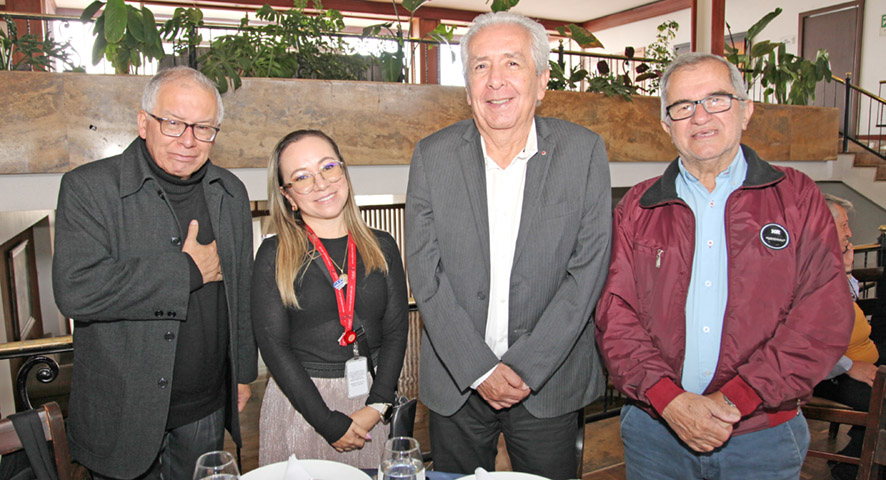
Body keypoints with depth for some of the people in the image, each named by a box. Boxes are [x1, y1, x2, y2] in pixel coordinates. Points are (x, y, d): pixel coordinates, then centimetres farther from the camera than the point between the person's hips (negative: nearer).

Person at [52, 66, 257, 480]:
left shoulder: (231, 193, 3)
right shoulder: (88, 187, -11)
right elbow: (75, 290, -25)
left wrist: (243, 372, 12)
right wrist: (188, 270, -21)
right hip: (123, 412, -3)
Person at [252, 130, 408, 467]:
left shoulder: (381, 247, 2)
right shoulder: (274, 255, -5)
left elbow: (396, 331, 0)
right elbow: (273, 344, -9)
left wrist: (376, 406, -11)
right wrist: (329, 422, -13)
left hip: (371, 401, 2)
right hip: (299, 399, -2)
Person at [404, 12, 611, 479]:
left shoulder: (584, 151, -6)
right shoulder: (432, 156, -4)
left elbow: (587, 270, -9)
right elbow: (425, 274, -7)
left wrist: (525, 368, -13)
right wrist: (480, 369, -12)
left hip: (550, 381, 0)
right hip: (455, 383, 1)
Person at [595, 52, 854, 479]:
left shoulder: (797, 197, 1)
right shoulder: (637, 208, 3)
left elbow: (826, 315, -8)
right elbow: (615, 315, -4)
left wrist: (735, 400, -16)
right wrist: (670, 399, -17)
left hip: (764, 437, 0)